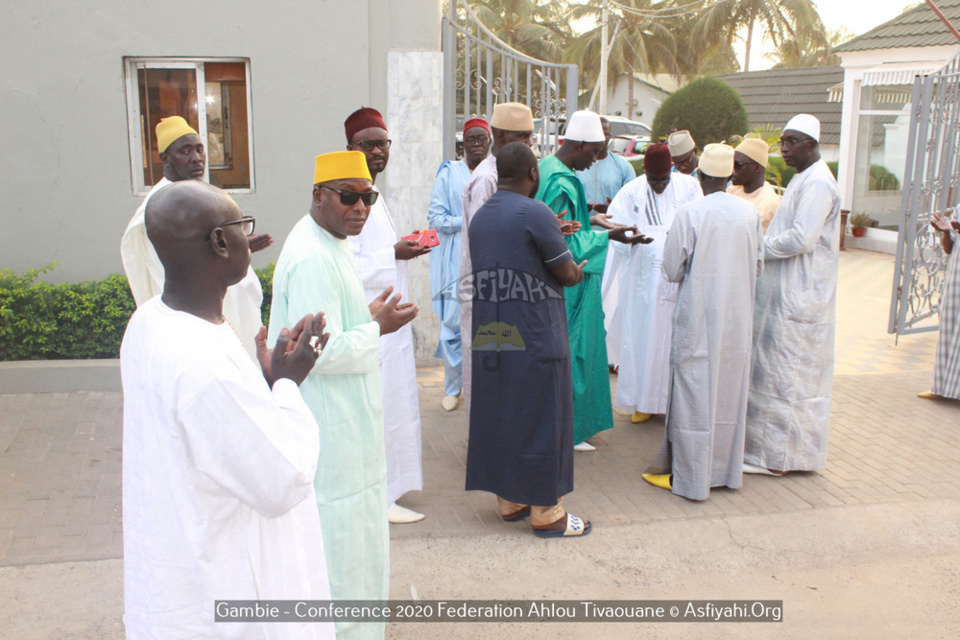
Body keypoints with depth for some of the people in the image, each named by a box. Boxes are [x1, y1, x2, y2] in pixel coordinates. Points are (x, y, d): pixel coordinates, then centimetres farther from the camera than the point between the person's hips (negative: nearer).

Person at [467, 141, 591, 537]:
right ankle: (545, 511, 13)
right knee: (541, 419, 3)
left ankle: (508, 500, 26)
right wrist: (577, 270, 14)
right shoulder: (536, 214, -14)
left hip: (489, 338, 7)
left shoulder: (479, 217, 10)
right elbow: (568, 274, -9)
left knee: (499, 414, 14)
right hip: (535, 338, -7)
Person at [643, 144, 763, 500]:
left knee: (694, 394, 4)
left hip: (698, 318, -4)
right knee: (730, 393, 15)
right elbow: (758, 265, 9)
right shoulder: (750, 213, -1)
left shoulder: (689, 215, -14)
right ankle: (727, 470, 26)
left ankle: (690, 477, 10)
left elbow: (672, 270, -9)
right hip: (738, 319, 4)